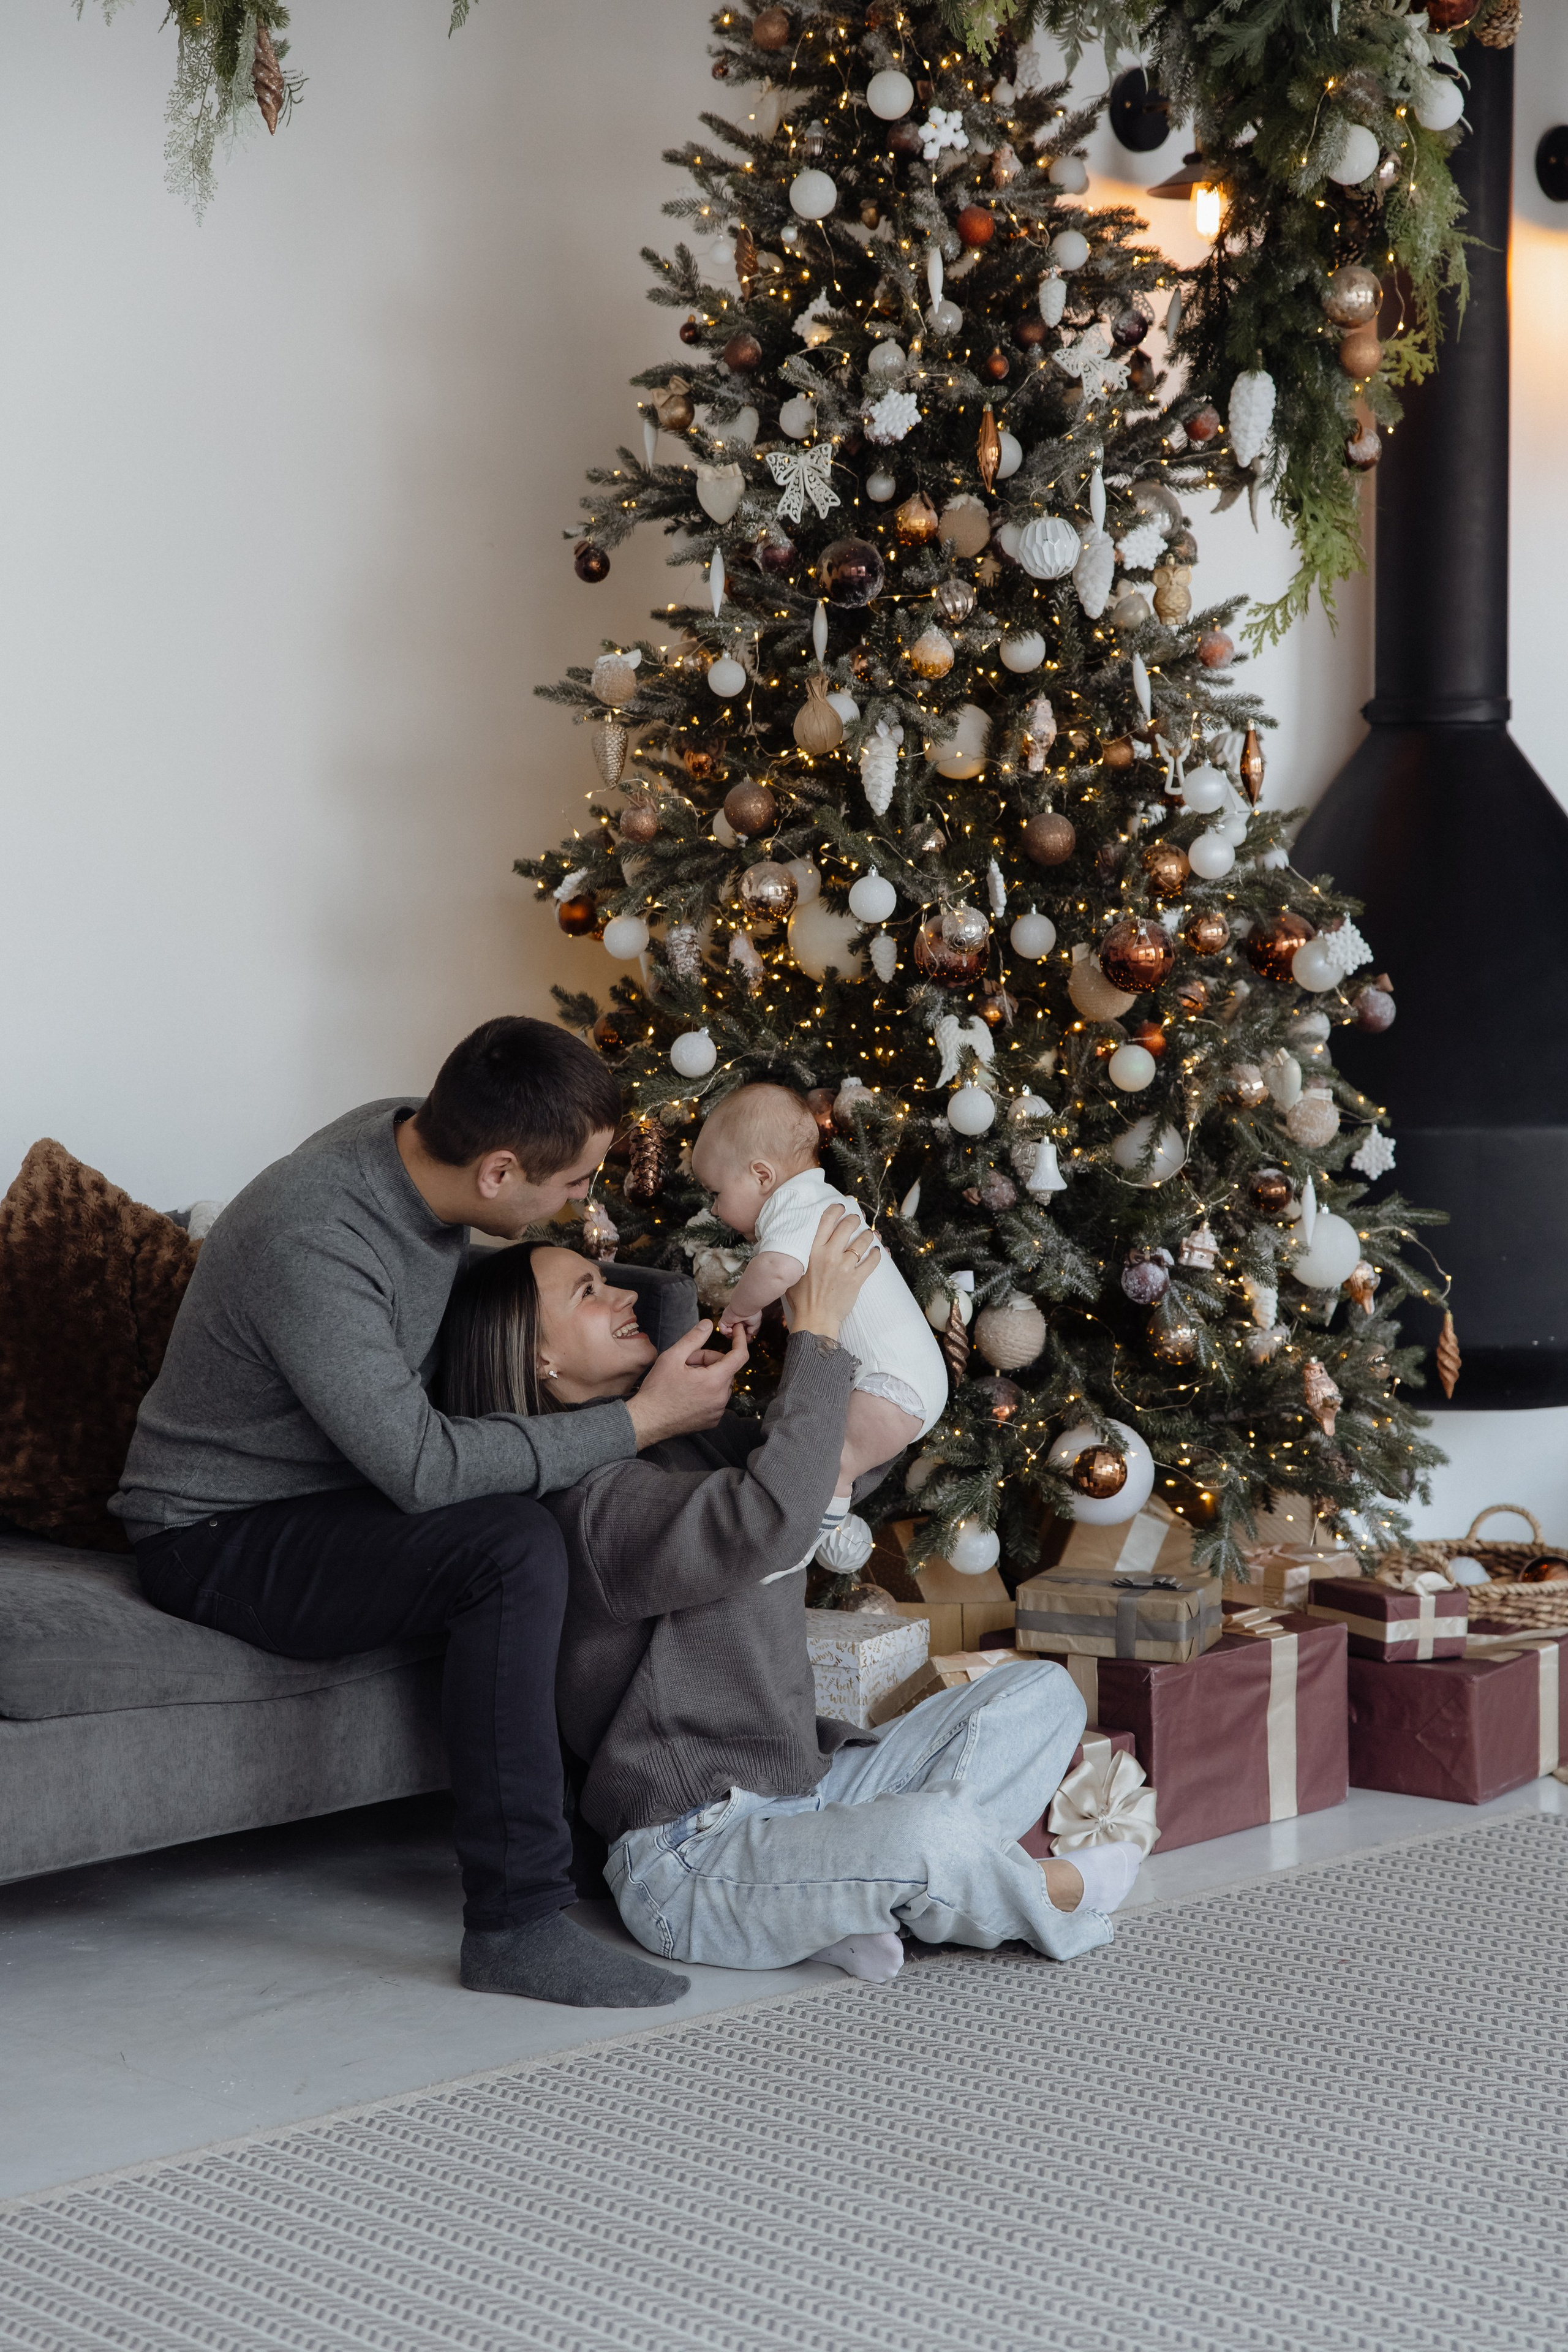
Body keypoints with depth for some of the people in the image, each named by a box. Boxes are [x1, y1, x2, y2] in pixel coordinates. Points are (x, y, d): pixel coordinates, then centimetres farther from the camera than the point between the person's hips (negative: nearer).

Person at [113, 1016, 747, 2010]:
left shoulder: (415, 1140, -6)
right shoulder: (312, 1245, -33)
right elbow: (423, 1466, -32)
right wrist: (641, 1420, -25)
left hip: (340, 1496, 9)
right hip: (224, 1540, -9)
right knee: (514, 1547, -30)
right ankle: (517, 1923, -26)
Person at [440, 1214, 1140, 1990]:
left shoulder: (699, 1438, 14)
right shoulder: (590, 1496, -16)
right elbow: (767, 1520, -31)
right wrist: (816, 1336, -21)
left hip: (806, 1793, 10)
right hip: (685, 1862, -10)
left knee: (1042, 1693, 7)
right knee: (930, 1833, -35)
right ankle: (1050, 1904, 1)